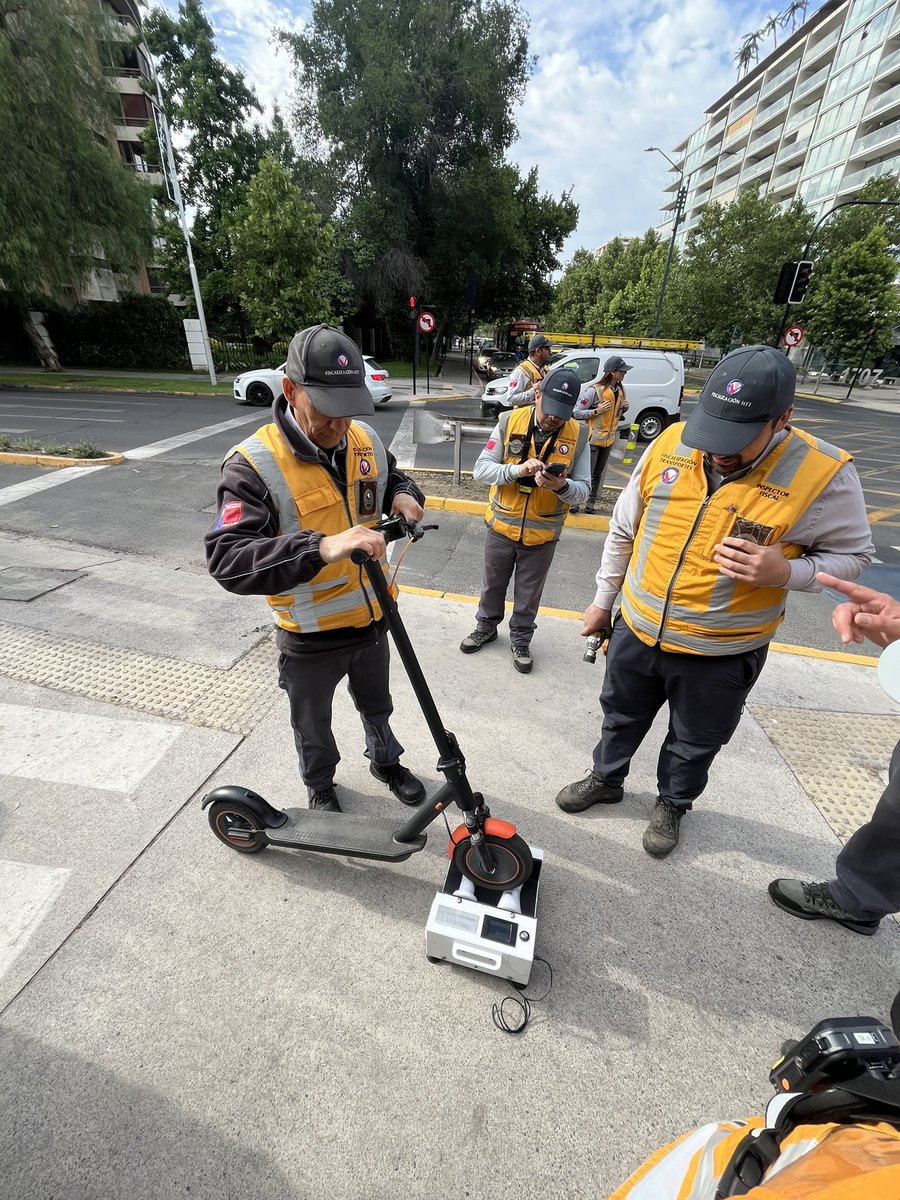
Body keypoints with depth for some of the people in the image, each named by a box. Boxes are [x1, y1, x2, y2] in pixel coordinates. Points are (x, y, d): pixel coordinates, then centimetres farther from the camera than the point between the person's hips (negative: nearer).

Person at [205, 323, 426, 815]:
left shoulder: (367, 442, -6)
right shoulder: (253, 464, -23)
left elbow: (392, 477, 14)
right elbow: (227, 559, -34)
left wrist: (403, 494, -11)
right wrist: (323, 547, -48)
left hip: (372, 620, 4)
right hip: (310, 640, -4)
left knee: (377, 705, 30)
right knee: (313, 727, 24)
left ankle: (386, 761, 59)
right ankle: (320, 785, 54)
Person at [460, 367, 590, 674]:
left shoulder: (578, 435, -8)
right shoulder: (509, 421, -9)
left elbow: (582, 489, -6)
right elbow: (481, 469, -13)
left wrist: (561, 486, -28)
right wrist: (517, 469, -29)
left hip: (543, 534, 0)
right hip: (501, 526, 1)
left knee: (529, 594, 16)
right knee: (493, 585, 19)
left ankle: (520, 639, 38)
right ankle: (486, 626, 44)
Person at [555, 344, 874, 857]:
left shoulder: (824, 473, -18)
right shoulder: (669, 444, -10)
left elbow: (852, 554, -3)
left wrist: (787, 571, -26)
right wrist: (603, 598, 8)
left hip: (722, 655, -2)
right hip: (637, 631, 3)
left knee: (694, 744, 21)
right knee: (621, 716, 24)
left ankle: (673, 804, 50)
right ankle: (606, 779, 50)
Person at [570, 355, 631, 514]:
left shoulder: (620, 390, 7)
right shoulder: (594, 390, -17)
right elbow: (577, 413, -17)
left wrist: (624, 408, -1)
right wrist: (596, 411, -25)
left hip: (609, 439, 7)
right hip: (593, 439, -7)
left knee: (598, 473, 13)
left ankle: (591, 502, 22)